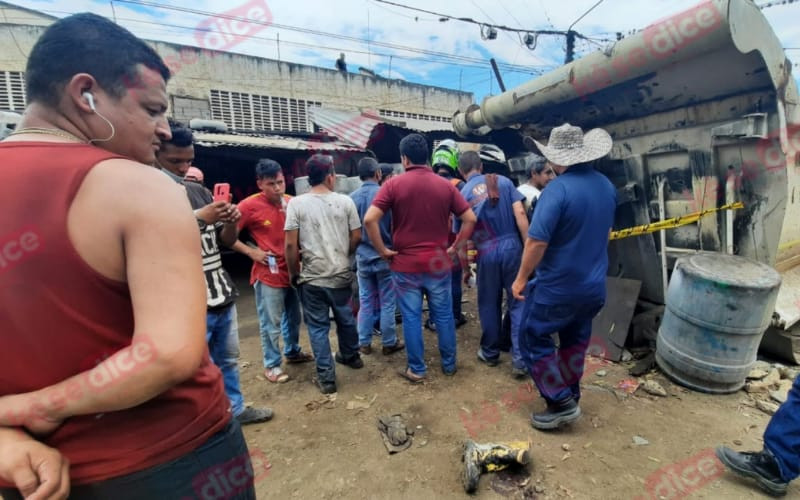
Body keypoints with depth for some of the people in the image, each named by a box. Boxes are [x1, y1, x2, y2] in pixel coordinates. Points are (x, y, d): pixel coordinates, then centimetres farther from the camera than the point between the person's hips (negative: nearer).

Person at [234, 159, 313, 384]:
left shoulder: (292, 202, 0)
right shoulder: (249, 205, -13)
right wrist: (250, 251, -13)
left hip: (293, 270, 5)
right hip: (268, 274, -5)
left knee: (293, 317, 21)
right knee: (271, 323, 6)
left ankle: (293, 351, 42)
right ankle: (272, 365, 25)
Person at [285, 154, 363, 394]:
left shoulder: (296, 203, -8)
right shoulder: (345, 201, -3)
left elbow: (291, 244, -10)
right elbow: (356, 237, 1)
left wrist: (293, 273, 4)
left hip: (312, 277, -2)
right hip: (341, 274, 2)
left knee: (318, 326, 9)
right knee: (345, 318, 23)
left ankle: (326, 377, 16)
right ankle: (350, 355, 43)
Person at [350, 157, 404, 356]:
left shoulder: (352, 198, -4)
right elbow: (395, 227, -8)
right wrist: (393, 248, 10)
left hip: (362, 257, 3)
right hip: (385, 256, -3)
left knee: (365, 302, 14)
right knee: (387, 303, 9)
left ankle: (364, 343, 23)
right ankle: (389, 343, 20)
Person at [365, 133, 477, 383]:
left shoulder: (394, 184, -7)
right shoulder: (446, 185, 1)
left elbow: (369, 220, -16)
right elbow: (470, 219, -1)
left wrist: (383, 251, -7)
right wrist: (455, 248, 5)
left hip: (405, 264, -2)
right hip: (438, 262, 2)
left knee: (411, 317, 9)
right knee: (444, 315, 15)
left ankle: (417, 369, 21)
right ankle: (449, 364, 30)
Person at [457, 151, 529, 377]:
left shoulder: (462, 194, 4)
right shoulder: (503, 181, 5)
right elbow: (520, 213, -5)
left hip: (486, 252, 0)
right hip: (512, 246, 0)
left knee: (489, 304, 15)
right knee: (518, 302, 7)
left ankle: (490, 353, 30)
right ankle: (520, 359, 6)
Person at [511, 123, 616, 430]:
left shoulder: (558, 189, -21)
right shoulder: (607, 186, 3)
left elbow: (537, 242, -25)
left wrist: (521, 279, -13)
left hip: (557, 287, -8)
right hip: (594, 286, 8)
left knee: (533, 340, 8)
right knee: (575, 342, 22)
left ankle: (561, 404, 11)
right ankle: (570, 397, 37)